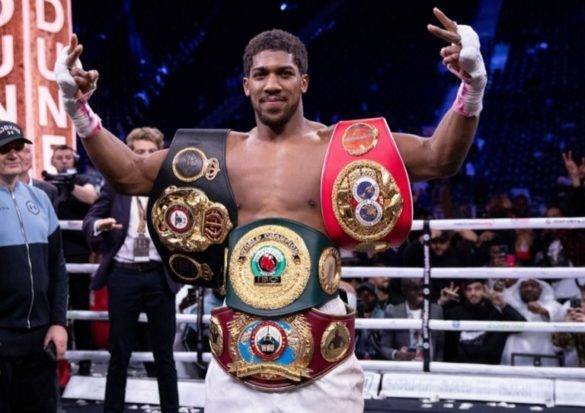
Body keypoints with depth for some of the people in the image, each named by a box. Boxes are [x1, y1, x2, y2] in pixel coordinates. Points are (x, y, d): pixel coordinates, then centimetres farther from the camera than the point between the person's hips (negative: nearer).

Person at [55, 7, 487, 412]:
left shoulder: (342, 147, 1)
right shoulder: (220, 153, 9)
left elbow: (438, 159, -4)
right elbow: (128, 174, 13)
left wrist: (472, 86, -19)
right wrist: (79, 109, 4)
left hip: (322, 361, -2)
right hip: (235, 360, 3)